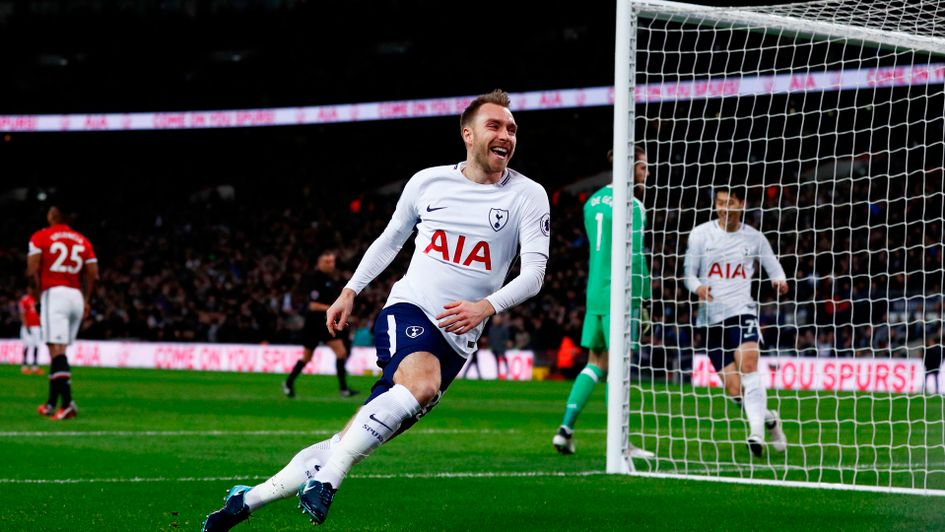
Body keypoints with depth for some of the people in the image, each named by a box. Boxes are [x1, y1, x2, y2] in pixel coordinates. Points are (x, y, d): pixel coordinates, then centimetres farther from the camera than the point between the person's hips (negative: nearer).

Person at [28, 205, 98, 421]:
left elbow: (32, 270, -6)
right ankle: (51, 403, 18)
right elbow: (92, 273, 11)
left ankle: (67, 402, -27)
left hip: (54, 293, -5)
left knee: (56, 349, -12)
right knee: (58, 349, 15)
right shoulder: (82, 241, 14)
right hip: (76, 297, 5)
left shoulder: (40, 237, 1)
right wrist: (86, 300, 21)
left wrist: (35, 290, 12)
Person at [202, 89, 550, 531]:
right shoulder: (428, 182, 5)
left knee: (360, 439, -8)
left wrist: (486, 306, -26)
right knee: (421, 382, -35)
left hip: (458, 339, 1)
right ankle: (323, 482, -34)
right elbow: (390, 240, 21)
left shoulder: (528, 196, 0)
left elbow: (534, 272, -9)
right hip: (408, 309, -1)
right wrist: (349, 292, 15)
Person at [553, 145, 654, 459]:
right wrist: (645, 298, -9)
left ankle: (567, 427, 6)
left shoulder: (593, 202, 14)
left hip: (594, 292, 7)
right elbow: (636, 256, -12)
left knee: (596, 363, 14)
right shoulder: (630, 206, -10)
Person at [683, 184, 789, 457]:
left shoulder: (754, 237, 6)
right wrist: (697, 287, -16)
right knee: (734, 389, -3)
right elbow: (689, 274, 6)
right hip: (711, 318, 1)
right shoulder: (701, 234, 4)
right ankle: (768, 419, 24)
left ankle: (757, 432, -28)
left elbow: (773, 266, 17)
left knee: (747, 362, -28)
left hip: (742, 311, -1)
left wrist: (779, 280, -6)